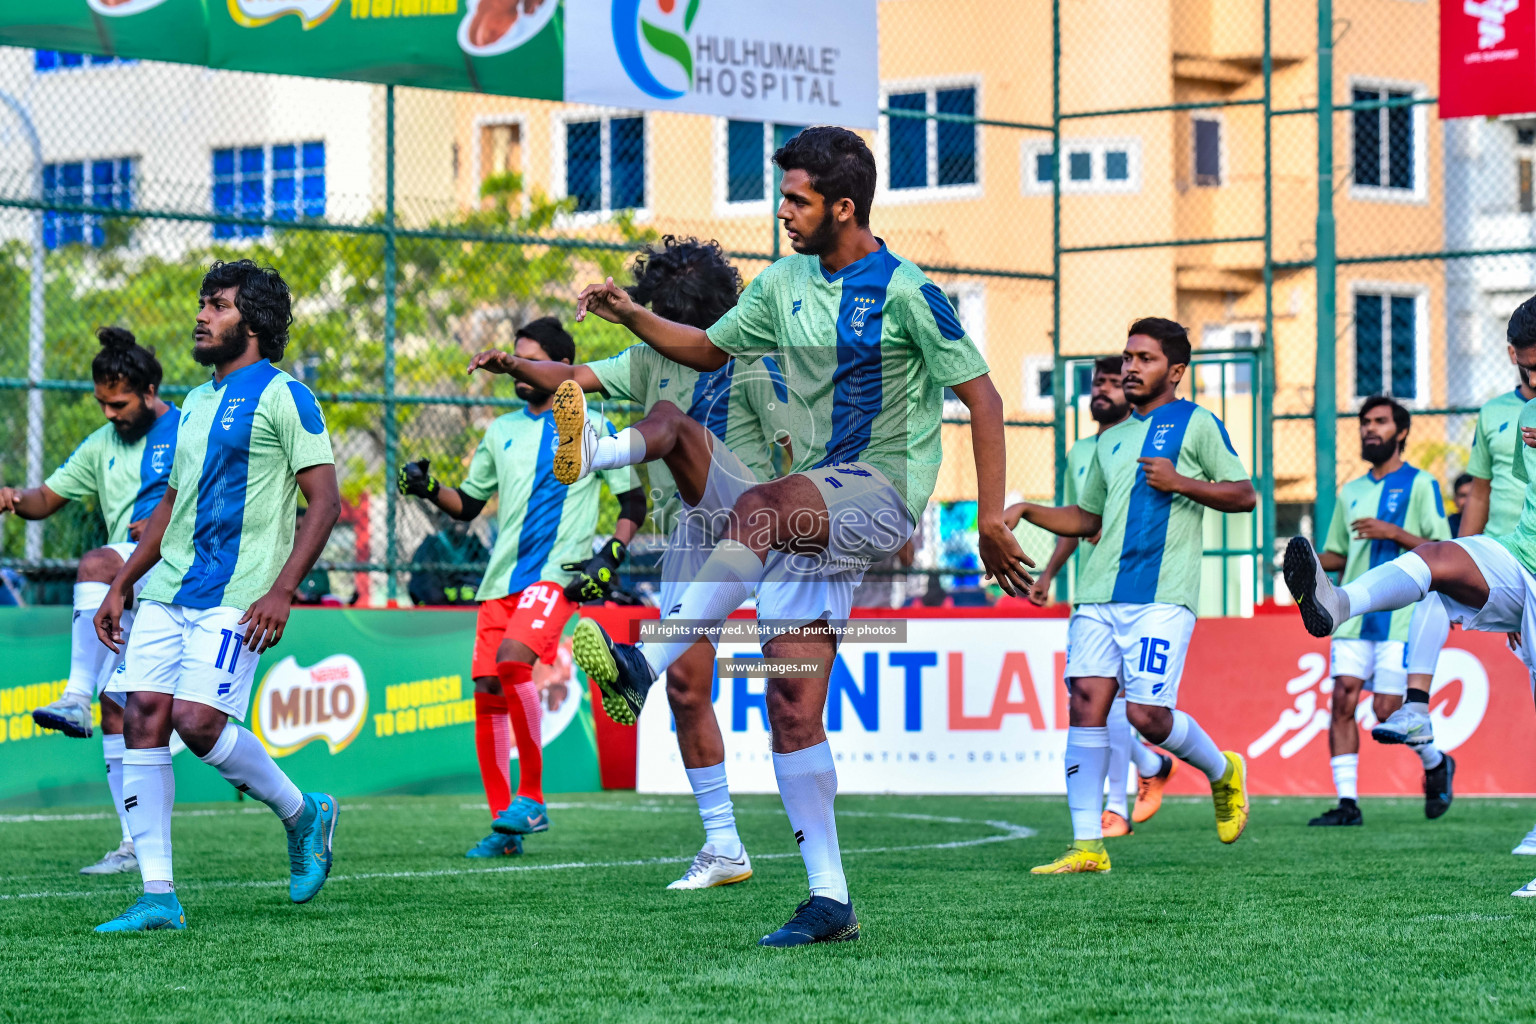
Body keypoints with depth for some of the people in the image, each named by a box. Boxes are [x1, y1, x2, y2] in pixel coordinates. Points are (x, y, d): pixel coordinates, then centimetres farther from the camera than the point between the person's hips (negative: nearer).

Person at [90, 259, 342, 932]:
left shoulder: (283, 398, -5)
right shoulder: (196, 403, 19)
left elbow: (325, 502, -10)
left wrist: (282, 590, -19)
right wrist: (120, 584, 19)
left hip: (235, 597, -8)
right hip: (167, 591, 8)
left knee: (197, 720, -18)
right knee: (143, 717, -5)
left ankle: (303, 813, 9)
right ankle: (159, 896, -3)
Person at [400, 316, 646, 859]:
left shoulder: (591, 427, 4)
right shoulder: (501, 431, 19)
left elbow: (633, 503, 6)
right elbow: (468, 503, 23)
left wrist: (610, 555, -9)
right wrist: (428, 489, 4)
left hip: (558, 571, -6)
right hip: (502, 578, 6)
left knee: (513, 658, -27)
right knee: (486, 690, -2)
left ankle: (532, 799, -17)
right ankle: (503, 825, 6)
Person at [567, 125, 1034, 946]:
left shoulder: (904, 292, -8)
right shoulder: (784, 284, 12)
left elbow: (981, 398, -6)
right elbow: (709, 349, 25)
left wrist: (989, 519, -11)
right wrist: (630, 316, 8)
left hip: (883, 491, -7)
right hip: (816, 512, 7)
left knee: (757, 509, -37)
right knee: (792, 708, -2)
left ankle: (648, 666, -43)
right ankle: (829, 900, 0)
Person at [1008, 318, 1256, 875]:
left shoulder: (1196, 424, 6)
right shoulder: (1110, 441, 24)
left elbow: (1245, 495, 3)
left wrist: (1181, 483, -10)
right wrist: (1026, 510, 15)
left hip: (1161, 597, -6)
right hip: (1099, 594, 6)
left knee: (1147, 714, -13)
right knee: (1086, 702, -9)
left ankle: (1223, 772, 18)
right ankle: (1087, 846, -8)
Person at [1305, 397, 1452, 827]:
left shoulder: (1420, 485, 1)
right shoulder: (1350, 493, 18)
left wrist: (1392, 532, -17)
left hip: (1401, 617, -5)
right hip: (1353, 615, 5)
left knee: (1386, 710, -7)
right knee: (1343, 697, -9)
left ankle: (1436, 764, 22)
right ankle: (1347, 801, -9)